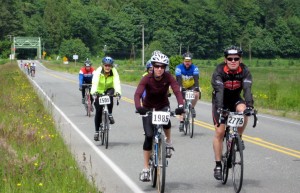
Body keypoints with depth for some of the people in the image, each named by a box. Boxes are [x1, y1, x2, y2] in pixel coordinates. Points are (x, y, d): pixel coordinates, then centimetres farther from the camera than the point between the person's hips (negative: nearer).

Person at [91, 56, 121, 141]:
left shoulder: (114, 71, -21)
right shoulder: (98, 71, -24)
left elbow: (117, 82, -36)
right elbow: (95, 82, -38)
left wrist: (118, 91, -55)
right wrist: (93, 91, -57)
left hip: (109, 90, 0)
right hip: (99, 91, 0)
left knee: (110, 95, -35)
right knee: (98, 111, -8)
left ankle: (110, 114, -17)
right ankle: (96, 131, 3)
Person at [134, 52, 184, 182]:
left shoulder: (168, 77, -20)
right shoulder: (147, 79, -24)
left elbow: (177, 91, -31)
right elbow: (137, 94, -35)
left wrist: (180, 105, -50)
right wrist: (138, 107, -55)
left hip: (163, 106, 1)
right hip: (148, 107, -1)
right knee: (149, 136, -11)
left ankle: (168, 142, -3)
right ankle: (146, 169, -3)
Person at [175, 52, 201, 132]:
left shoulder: (194, 68, -18)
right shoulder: (179, 68, -20)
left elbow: (196, 79, -30)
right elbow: (179, 79, -32)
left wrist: (197, 87, -48)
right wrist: (181, 88, -49)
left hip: (191, 87, 1)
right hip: (182, 88, -1)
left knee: (197, 94, -30)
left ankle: (192, 108, -4)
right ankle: (181, 122, -9)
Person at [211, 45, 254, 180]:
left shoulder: (244, 71, -19)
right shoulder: (219, 71, -25)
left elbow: (247, 89, -32)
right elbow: (219, 91, -37)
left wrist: (249, 106, -48)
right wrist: (219, 109, -51)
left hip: (235, 100, 2)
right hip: (221, 102, -2)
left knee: (243, 111, -32)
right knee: (219, 132, -11)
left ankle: (238, 138, -7)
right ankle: (218, 165, -2)